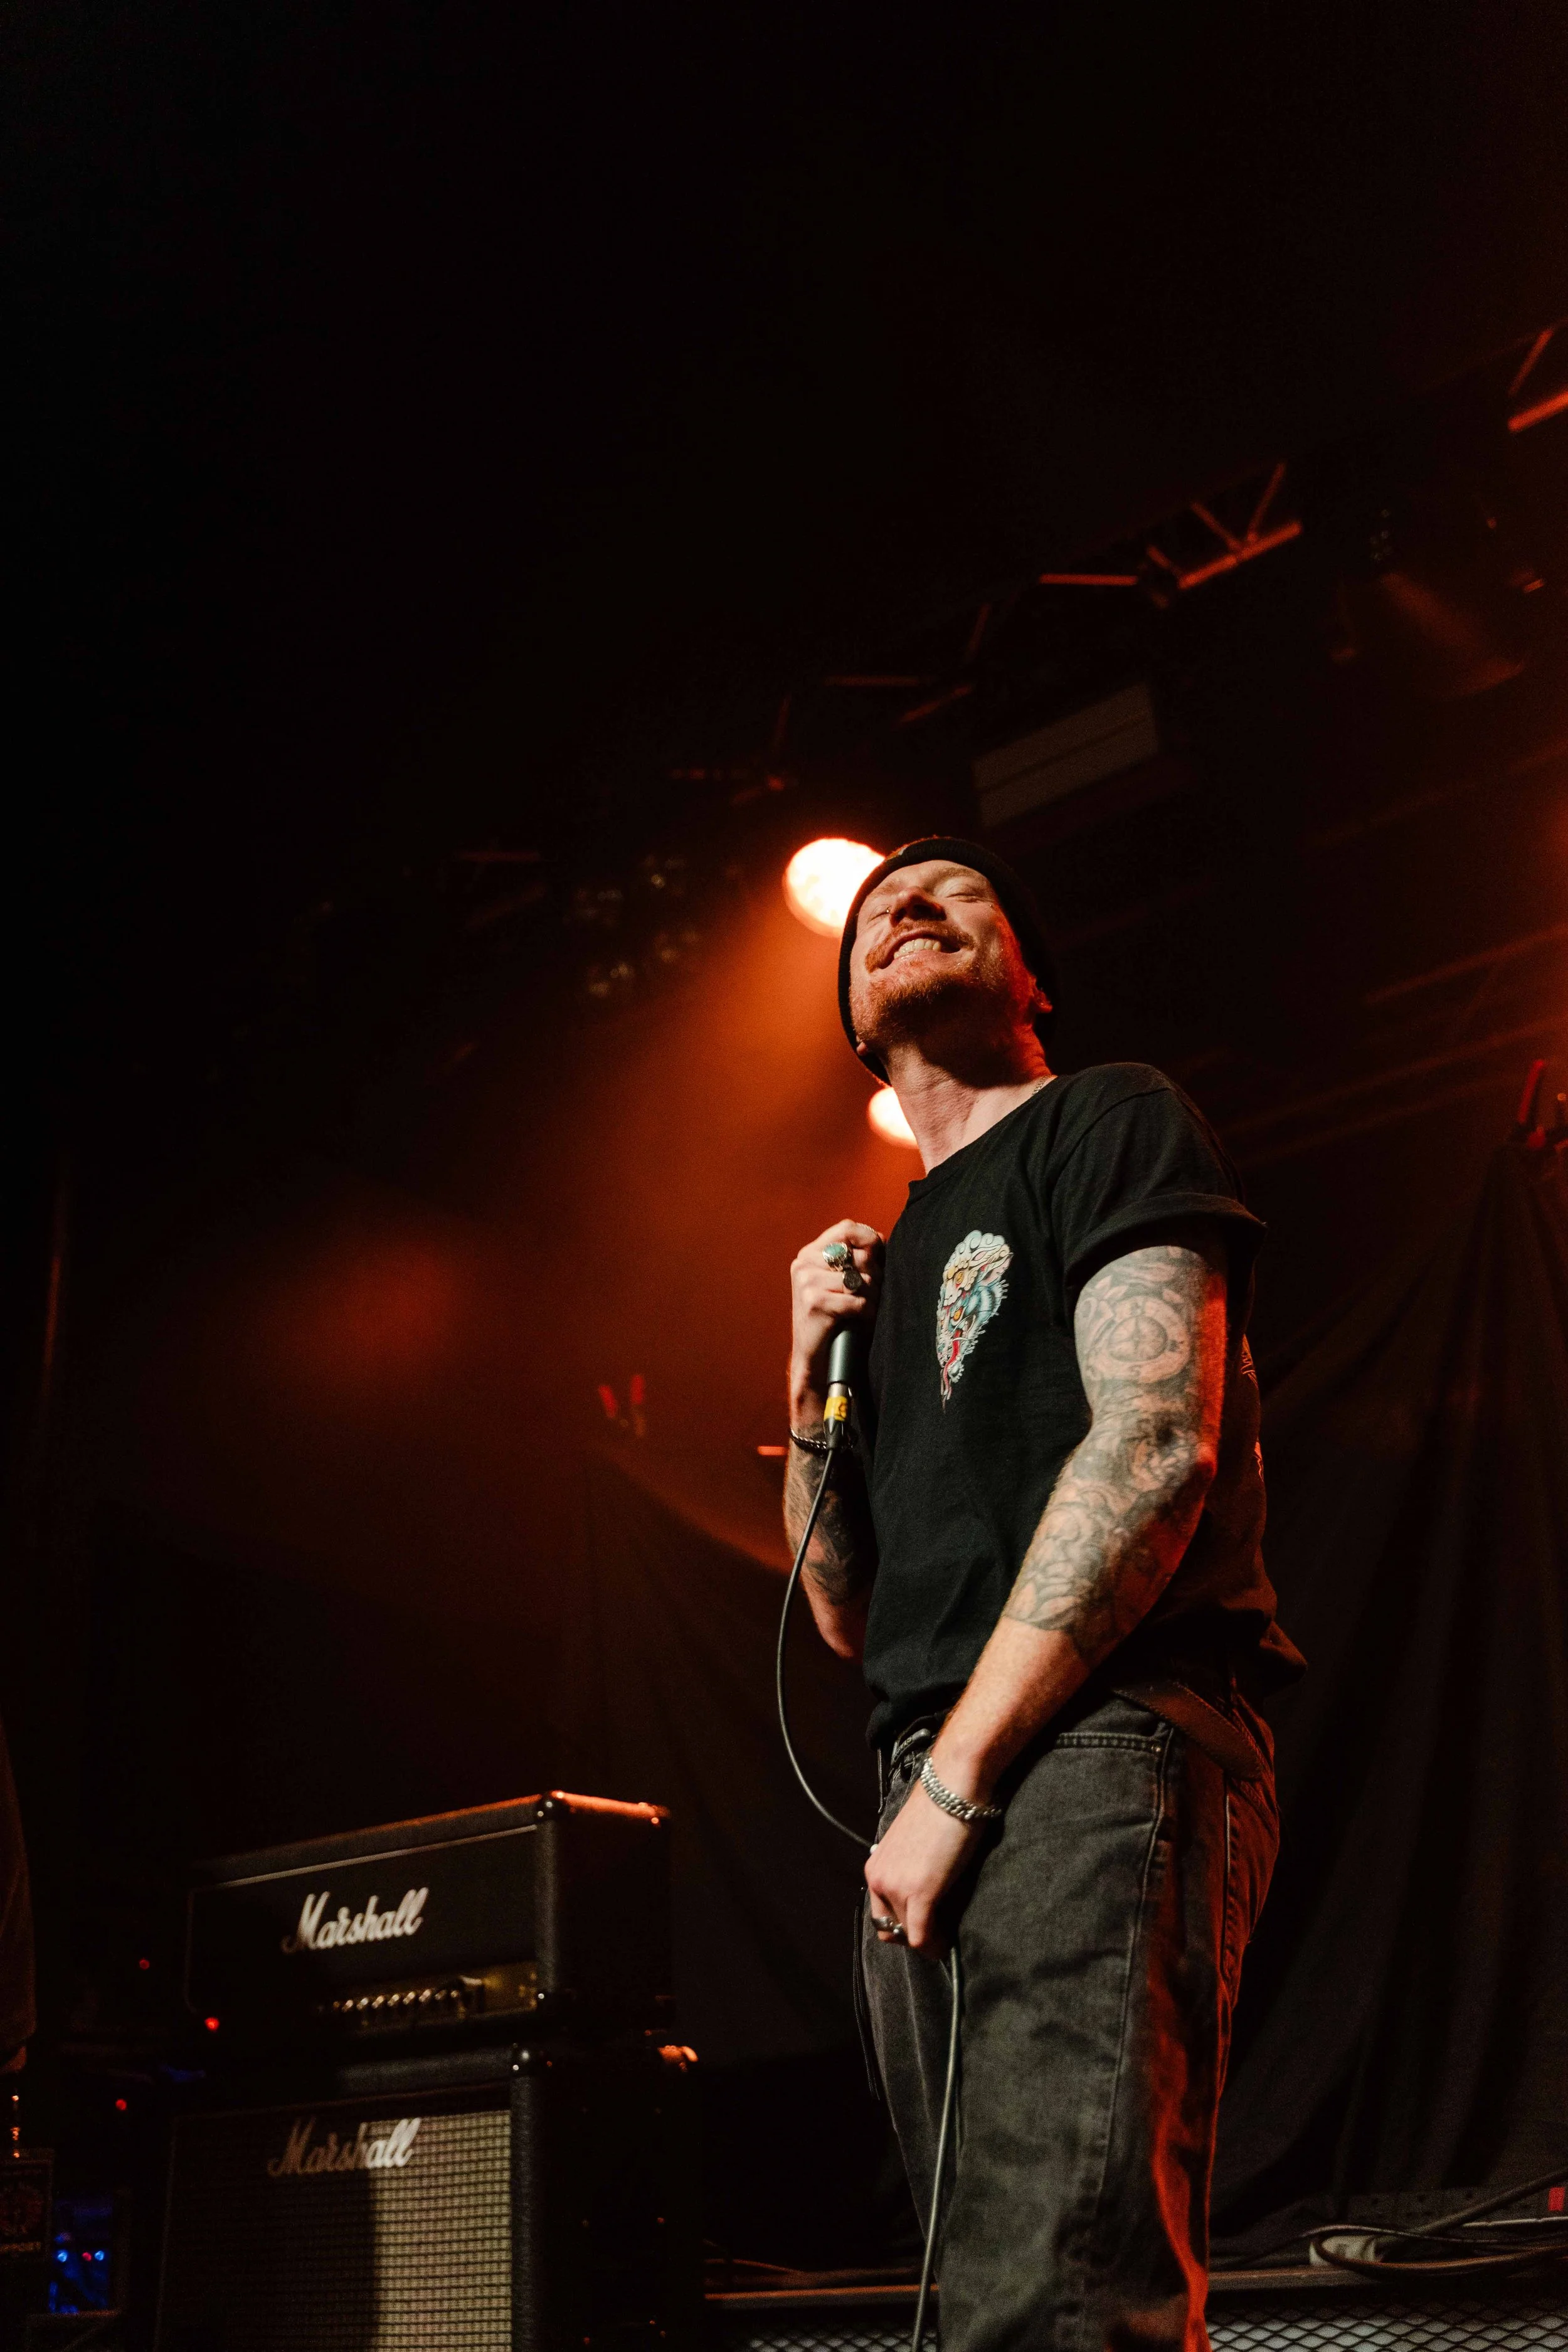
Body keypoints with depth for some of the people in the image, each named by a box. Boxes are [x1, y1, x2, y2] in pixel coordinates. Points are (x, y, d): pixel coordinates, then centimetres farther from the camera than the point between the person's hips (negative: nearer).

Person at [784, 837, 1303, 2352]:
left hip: (1099, 1742, -8)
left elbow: (1153, 1443, -12)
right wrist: (814, 1385, 9)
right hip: (930, 1815, 8)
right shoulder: (891, 1259, 27)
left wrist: (955, 1777, -14)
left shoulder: (1111, 1122, 6)